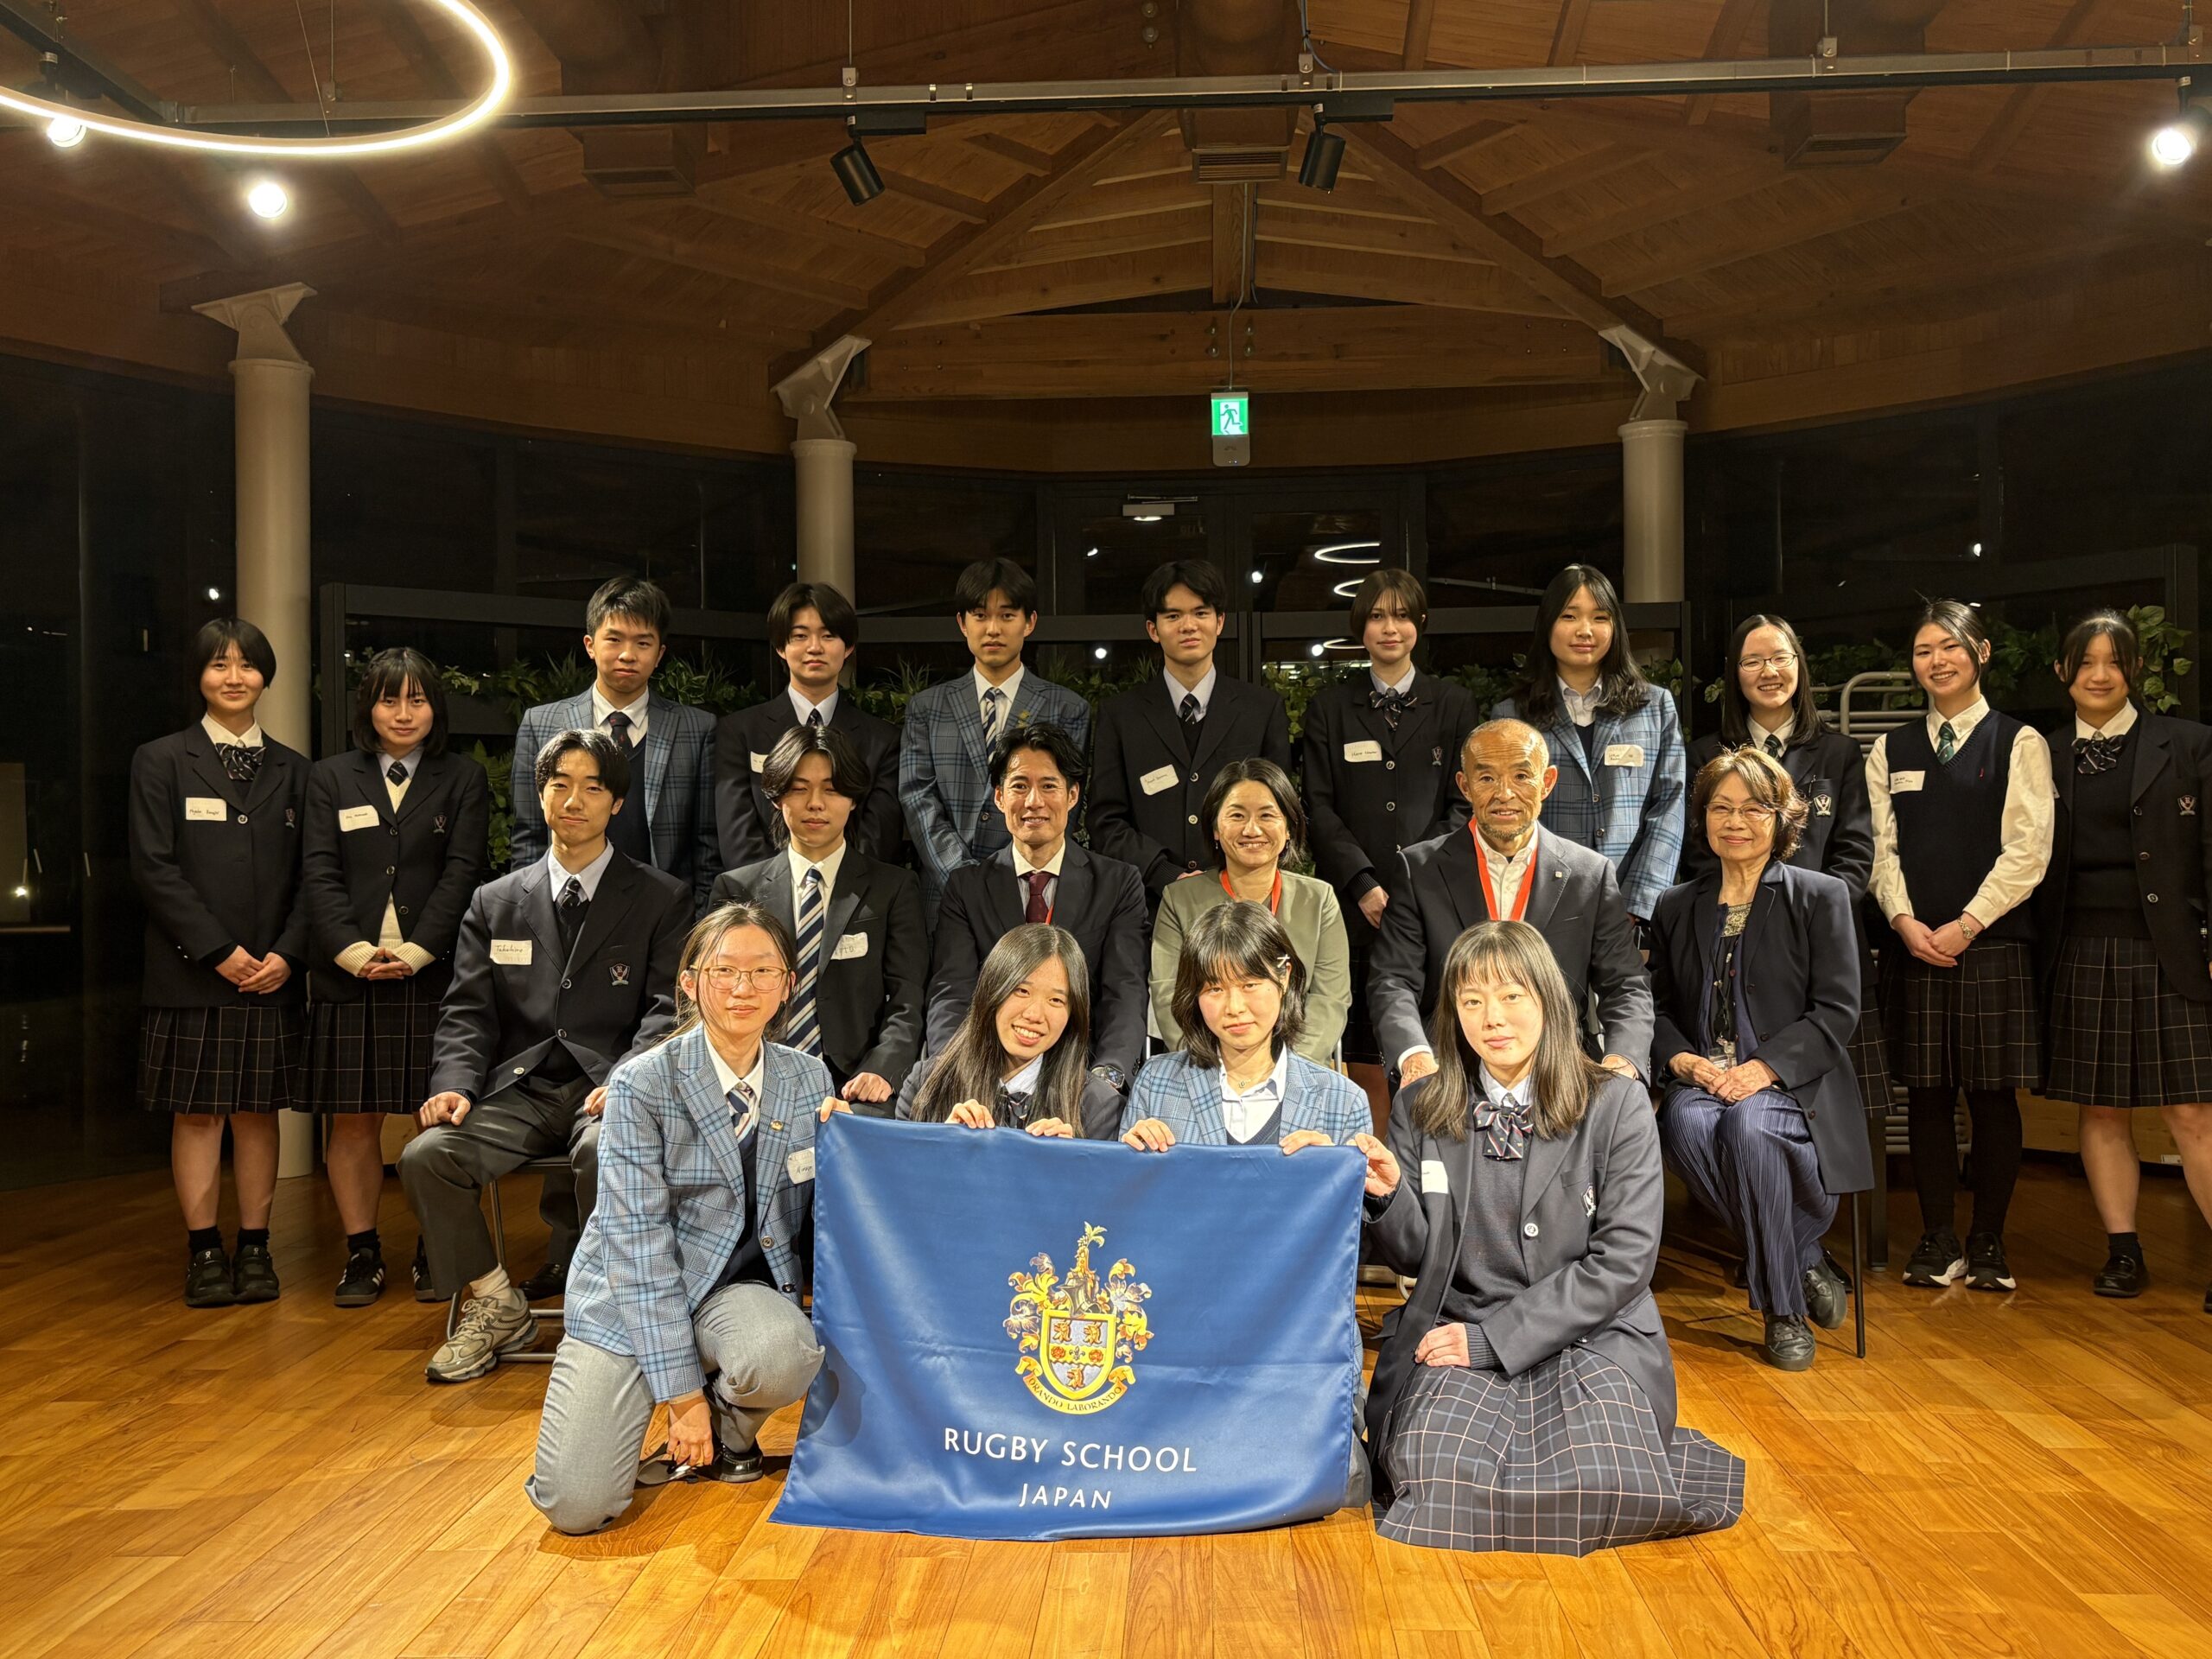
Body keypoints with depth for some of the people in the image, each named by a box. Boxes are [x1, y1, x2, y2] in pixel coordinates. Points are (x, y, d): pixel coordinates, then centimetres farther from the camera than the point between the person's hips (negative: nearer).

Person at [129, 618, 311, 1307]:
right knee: (196, 1113, 2)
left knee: (259, 1111, 6)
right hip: (190, 971, -2)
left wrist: (286, 953, -8)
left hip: (272, 973, 2)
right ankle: (204, 1252, 9)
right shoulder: (161, 761, 4)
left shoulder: (293, 770, 11)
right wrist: (219, 951, -12)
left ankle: (255, 1249, 13)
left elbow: (308, 874, 7)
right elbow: (153, 868, -4)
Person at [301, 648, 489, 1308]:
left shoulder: (464, 778, 8)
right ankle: (362, 1252, 15)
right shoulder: (331, 778, 13)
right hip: (349, 975, 2)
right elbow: (319, 874, 4)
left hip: (435, 973, -1)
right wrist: (352, 949, -11)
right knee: (351, 1118, 4)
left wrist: (417, 950, -13)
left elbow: (462, 872, -1)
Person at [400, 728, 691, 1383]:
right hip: (520, 1091, 3)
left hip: (608, 1090, -3)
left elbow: (668, 1008, -2)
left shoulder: (661, 899, 8)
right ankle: (494, 1306, -1)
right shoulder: (495, 902, 17)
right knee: (425, 1155, -23)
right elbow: (467, 1011, 10)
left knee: (603, 1152, -36)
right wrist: (454, 1086, -10)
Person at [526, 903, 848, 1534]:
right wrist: (681, 1388, -17)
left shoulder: (808, 1079, 1)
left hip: (743, 1283, 3)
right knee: (576, 1507, -18)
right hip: (632, 1294, -2)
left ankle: (729, 1433, 3)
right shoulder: (643, 1083, -12)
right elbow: (639, 1242, -15)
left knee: (784, 1358, -34)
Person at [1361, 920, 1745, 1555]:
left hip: (1590, 1337, -1)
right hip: (1456, 1331, 1)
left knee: (1603, 1482, -27)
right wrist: (1388, 1197, -17)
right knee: (1437, 1469, -28)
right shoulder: (1419, 1109, 6)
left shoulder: (1616, 1105, -2)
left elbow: (1624, 1261, -8)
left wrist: (1493, 1336, -14)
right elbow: (1414, 1257, 7)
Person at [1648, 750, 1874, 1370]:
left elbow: (1837, 1011, -2)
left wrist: (1765, 1067, -16)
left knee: (1749, 1125, -37)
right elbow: (1659, 1005, 17)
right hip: (1702, 1078, 3)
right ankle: (1804, 1259, -10)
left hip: (1792, 1083, -3)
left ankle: (1785, 1308, -14)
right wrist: (1681, 1059, -6)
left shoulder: (1822, 896, 6)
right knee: (1686, 1125, -33)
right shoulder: (1676, 907, 17)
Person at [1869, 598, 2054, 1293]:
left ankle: (1988, 1243, 11)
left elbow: (2028, 850, -5)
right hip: (1916, 945, 3)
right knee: (1927, 1094, 4)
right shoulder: (1892, 749, 13)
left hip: (1992, 943, -2)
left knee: (1993, 1096, 1)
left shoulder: (2018, 743, 3)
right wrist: (1905, 920, -8)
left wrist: (1965, 924, -12)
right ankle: (1937, 1241, 12)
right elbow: (1882, 845, 7)